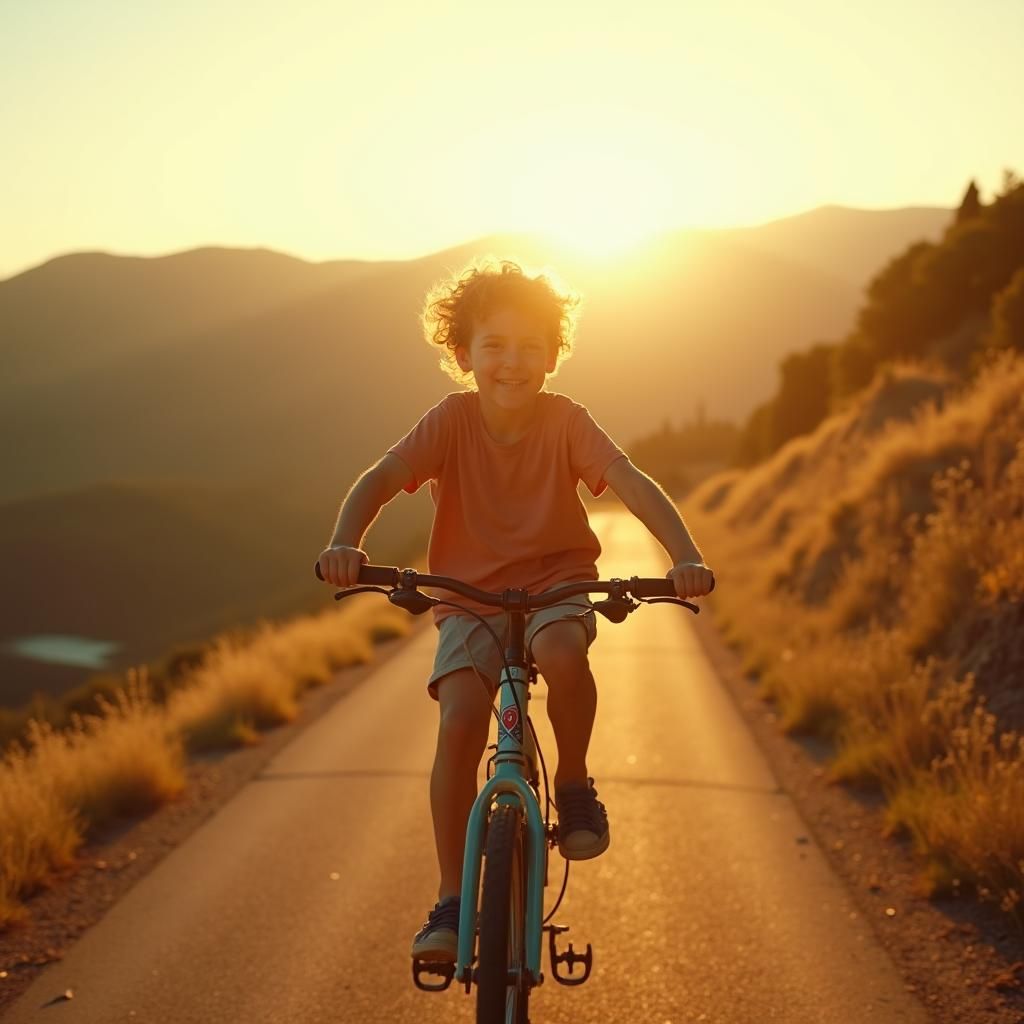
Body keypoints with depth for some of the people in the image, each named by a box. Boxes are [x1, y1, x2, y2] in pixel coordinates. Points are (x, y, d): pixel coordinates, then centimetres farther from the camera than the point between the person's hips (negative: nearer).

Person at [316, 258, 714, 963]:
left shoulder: (565, 421, -9)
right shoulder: (452, 421, -9)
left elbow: (632, 482, -22)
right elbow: (381, 479, -21)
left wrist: (685, 555, -39)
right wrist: (346, 543, -42)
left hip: (557, 582, -1)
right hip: (469, 596, 1)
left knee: (561, 650, -36)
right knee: (459, 723, -21)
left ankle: (575, 784, -7)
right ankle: (452, 901, -8)